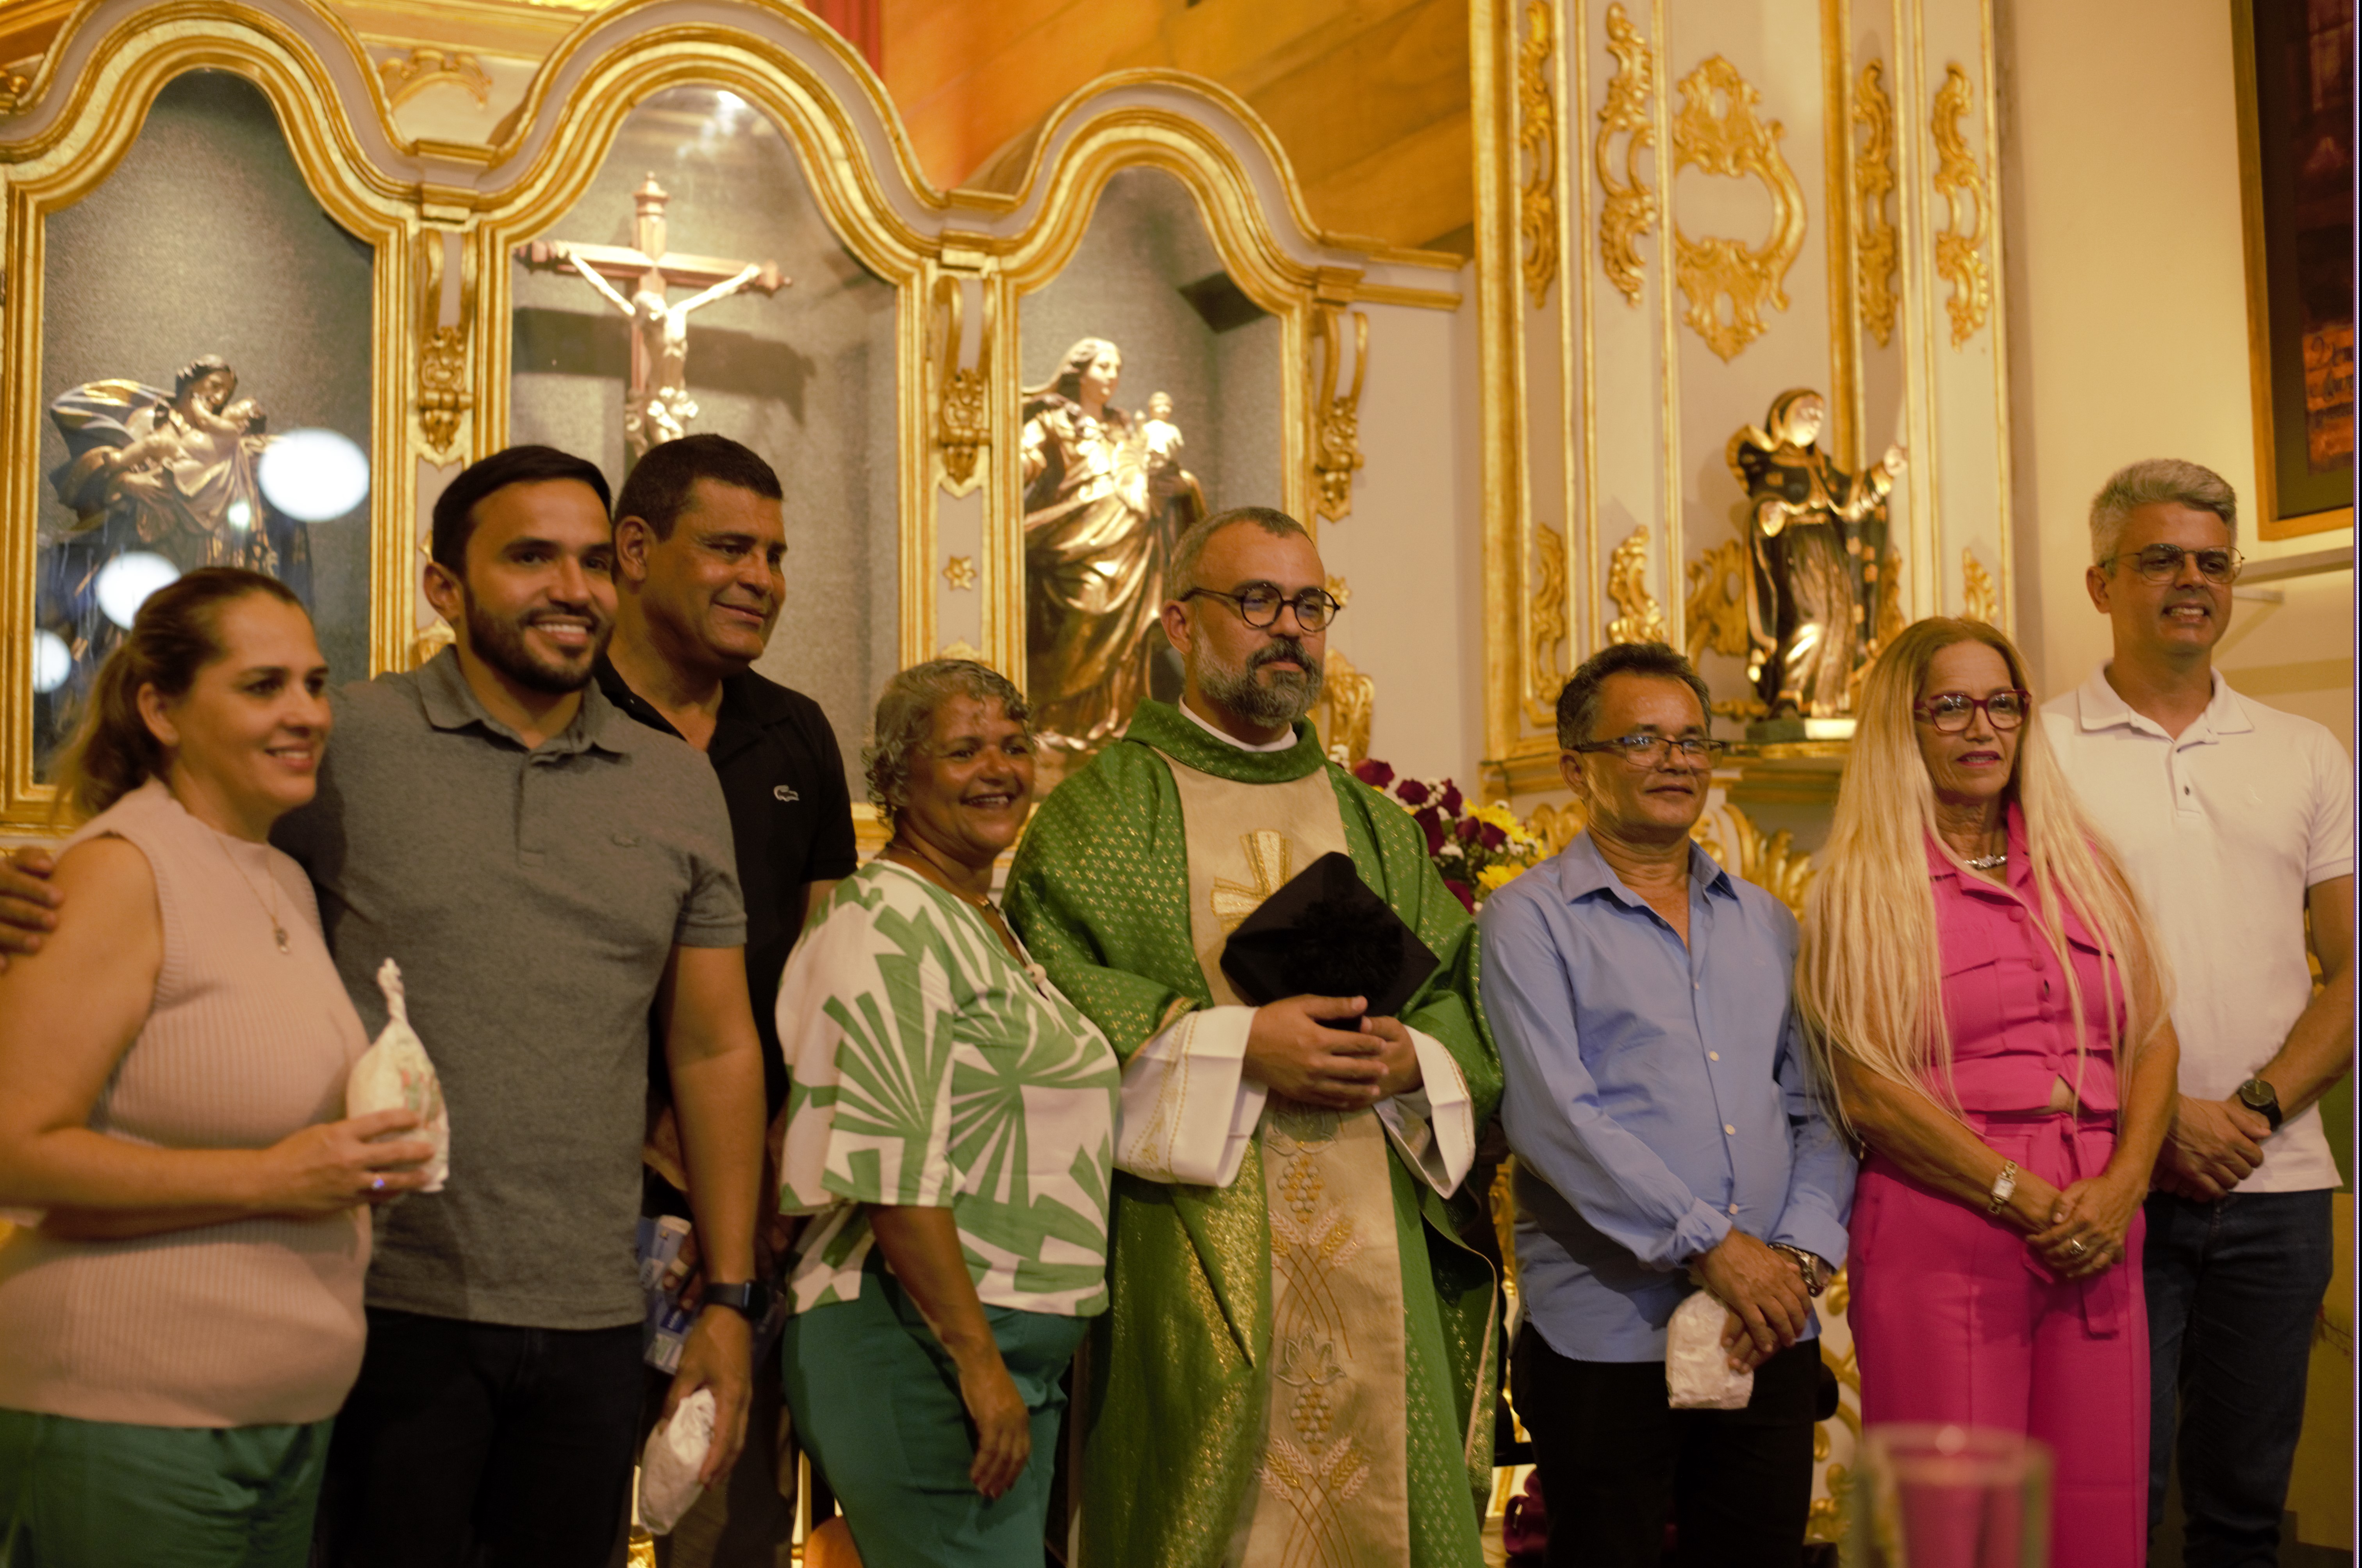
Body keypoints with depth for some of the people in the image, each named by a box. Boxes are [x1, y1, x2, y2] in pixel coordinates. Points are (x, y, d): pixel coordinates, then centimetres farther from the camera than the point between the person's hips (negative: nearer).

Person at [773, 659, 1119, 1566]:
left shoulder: (988, 927, 17)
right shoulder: (889, 923, -12)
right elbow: (890, 1167, -21)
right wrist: (977, 1358, -22)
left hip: (1018, 1351, 9)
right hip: (925, 1344, -9)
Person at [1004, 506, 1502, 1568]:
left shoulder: (1377, 827, 19)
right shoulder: (1107, 806, 3)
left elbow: (1464, 994, 13)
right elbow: (1049, 992, -9)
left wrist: (1411, 1060, -8)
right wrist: (1234, 1046, -16)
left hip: (1373, 1244, 4)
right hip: (1190, 1252, -4)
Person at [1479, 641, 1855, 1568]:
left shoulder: (1767, 924, 15)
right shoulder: (1531, 921, -2)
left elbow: (1818, 1109, 11)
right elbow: (1553, 1117, -13)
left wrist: (1801, 1254, -6)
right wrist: (1712, 1246, -16)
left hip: (1772, 1335, 5)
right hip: (1608, 1336, -4)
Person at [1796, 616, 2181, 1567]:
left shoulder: (2081, 861, 15)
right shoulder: (1864, 885, -1)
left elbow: (2154, 1035, 12)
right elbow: (1870, 1095, -8)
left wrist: (2122, 1185, -4)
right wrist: (2028, 1201, -12)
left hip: (2097, 1244, 5)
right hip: (1940, 1244, -4)